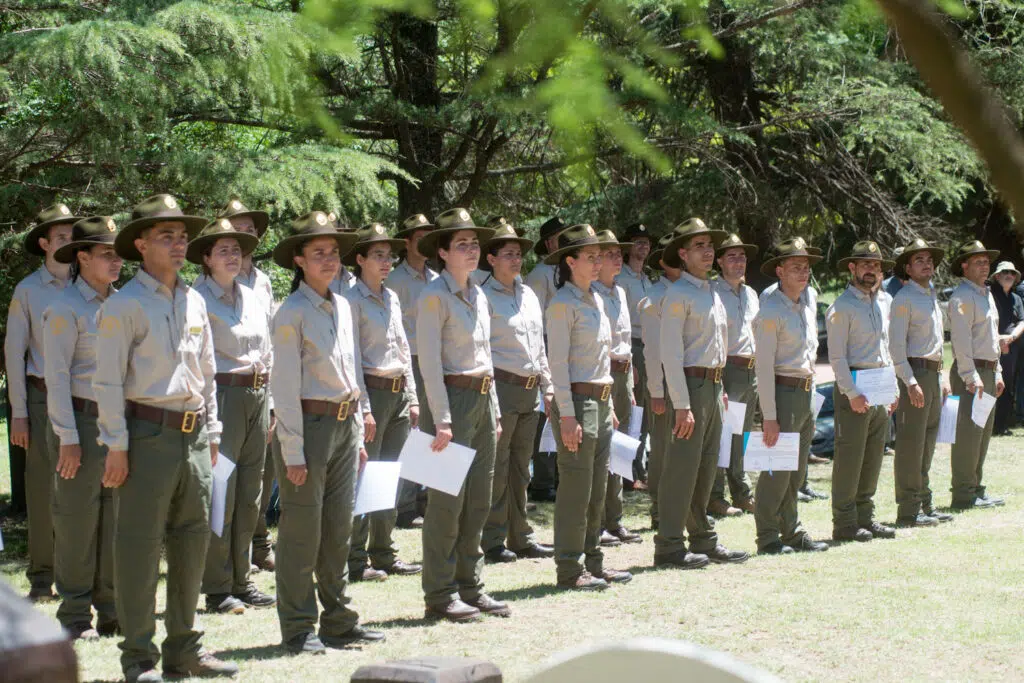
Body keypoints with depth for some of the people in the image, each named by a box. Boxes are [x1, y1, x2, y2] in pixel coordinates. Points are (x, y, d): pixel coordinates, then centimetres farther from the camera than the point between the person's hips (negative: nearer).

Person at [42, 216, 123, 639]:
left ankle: (112, 609, 16)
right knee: (77, 520, 0)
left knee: (117, 517, 8)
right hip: (82, 418, -6)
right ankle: (75, 616, 8)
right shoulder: (65, 309, -7)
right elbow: (57, 376, -9)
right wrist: (68, 437, -13)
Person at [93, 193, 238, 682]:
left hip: (194, 437, 7)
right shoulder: (123, 306, -6)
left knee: (193, 541, 11)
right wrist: (116, 447, -11)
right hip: (148, 435, -7)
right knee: (138, 545, -2)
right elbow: (108, 380, -8)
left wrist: (211, 433, 17)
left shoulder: (194, 302, 14)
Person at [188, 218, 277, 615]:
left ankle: (240, 581, 18)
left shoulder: (252, 299, 15)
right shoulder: (198, 299, -6)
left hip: (257, 398, 7)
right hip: (222, 396, -7)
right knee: (220, 493, -5)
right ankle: (217, 589, 2)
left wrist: (269, 402, 16)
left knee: (249, 495, 10)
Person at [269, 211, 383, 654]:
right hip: (309, 424, -7)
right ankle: (298, 629, 8)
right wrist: (293, 451, -14)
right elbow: (285, 385, -12)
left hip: (345, 426, 7)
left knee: (339, 530, 12)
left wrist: (358, 434, 16)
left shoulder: (343, 308, 12)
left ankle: (338, 621, 21)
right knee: (302, 532, 0)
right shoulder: (292, 313, -9)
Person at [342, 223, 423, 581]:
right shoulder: (353, 300, -7)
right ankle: (356, 560, -1)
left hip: (398, 393, 7)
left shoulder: (392, 298, 15)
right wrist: (364, 408, -16)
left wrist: (412, 398, 14)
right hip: (371, 391, -7)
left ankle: (384, 553, 18)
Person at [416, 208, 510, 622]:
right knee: (448, 499, -5)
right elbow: (429, 362, -14)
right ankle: (439, 595, 1)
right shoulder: (435, 296, -9)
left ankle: (470, 587, 17)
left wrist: (495, 412, 18)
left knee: (479, 500, 10)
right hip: (454, 397, -8)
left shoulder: (479, 297, 15)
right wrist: (442, 420, -18)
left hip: (483, 400, 8)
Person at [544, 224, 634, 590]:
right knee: (576, 489, -4)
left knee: (597, 488, 12)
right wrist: (567, 415, -19)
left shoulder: (596, 299, 14)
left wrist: (608, 404, 18)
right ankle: (569, 569, 2)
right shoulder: (563, 304, -11)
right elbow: (558, 362, -15)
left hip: (600, 401, 8)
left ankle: (593, 562, 20)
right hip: (576, 400, -8)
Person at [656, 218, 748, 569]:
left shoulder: (712, 294, 16)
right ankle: (669, 547, -3)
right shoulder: (678, 294, -11)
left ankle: (704, 541, 21)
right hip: (690, 385, -9)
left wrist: (719, 389, 16)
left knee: (706, 469, 13)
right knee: (681, 468, -7)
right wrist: (681, 405, -21)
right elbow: (671, 352, -16)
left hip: (712, 386, 9)